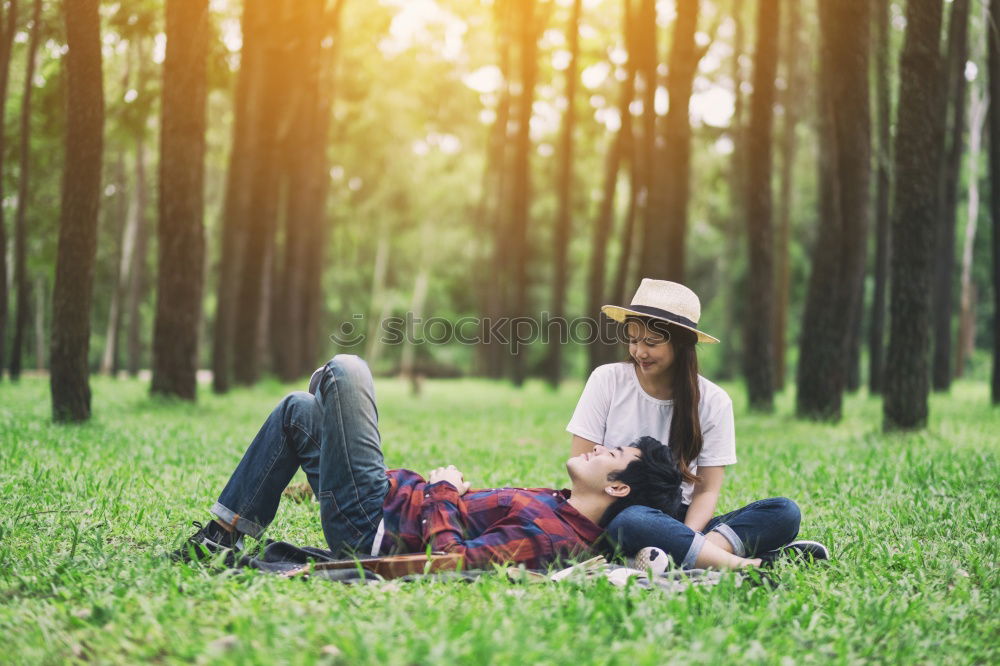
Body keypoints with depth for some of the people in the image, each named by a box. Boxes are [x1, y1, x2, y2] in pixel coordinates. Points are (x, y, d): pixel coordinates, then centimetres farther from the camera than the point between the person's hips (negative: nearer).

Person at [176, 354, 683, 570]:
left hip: (367, 525, -10)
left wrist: (442, 490, -19)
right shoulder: (559, 508, 2)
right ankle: (224, 533, 23)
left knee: (346, 369, -12)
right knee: (296, 410, 21)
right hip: (397, 496, 10)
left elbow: (452, 557, -34)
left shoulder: (548, 535, -27)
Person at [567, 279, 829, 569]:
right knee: (631, 522, -40)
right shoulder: (607, 380, -1)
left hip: (678, 518, 3)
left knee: (785, 512, -20)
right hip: (616, 511, -2)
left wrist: (685, 539, -22)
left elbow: (707, 489, 1)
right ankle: (735, 561, -31)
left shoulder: (713, 401, 2)